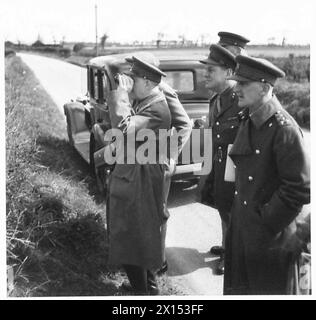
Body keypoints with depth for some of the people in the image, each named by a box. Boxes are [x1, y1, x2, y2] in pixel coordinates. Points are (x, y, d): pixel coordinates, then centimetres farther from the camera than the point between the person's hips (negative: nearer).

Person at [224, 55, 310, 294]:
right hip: (241, 225, 8)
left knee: (266, 290, 10)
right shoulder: (248, 121, 4)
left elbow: (300, 189, -22)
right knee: (237, 286, 20)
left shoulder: (284, 129, -22)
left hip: (270, 237, -7)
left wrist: (267, 224, -16)